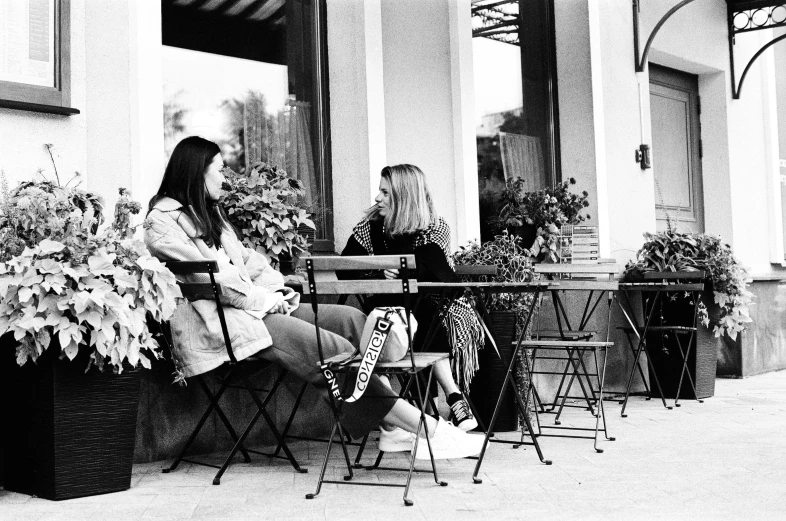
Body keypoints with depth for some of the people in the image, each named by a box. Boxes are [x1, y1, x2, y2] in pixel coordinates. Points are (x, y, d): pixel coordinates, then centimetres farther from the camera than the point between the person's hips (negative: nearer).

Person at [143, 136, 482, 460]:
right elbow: (212, 279, -15)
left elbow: (246, 260, 21)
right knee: (337, 351, -23)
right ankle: (424, 427, -21)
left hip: (257, 308, 10)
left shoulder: (207, 212, 23)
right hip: (217, 323, -10)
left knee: (351, 319, -9)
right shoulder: (164, 221, -6)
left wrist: (277, 292, 3)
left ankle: (394, 425, -19)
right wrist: (268, 301, -10)